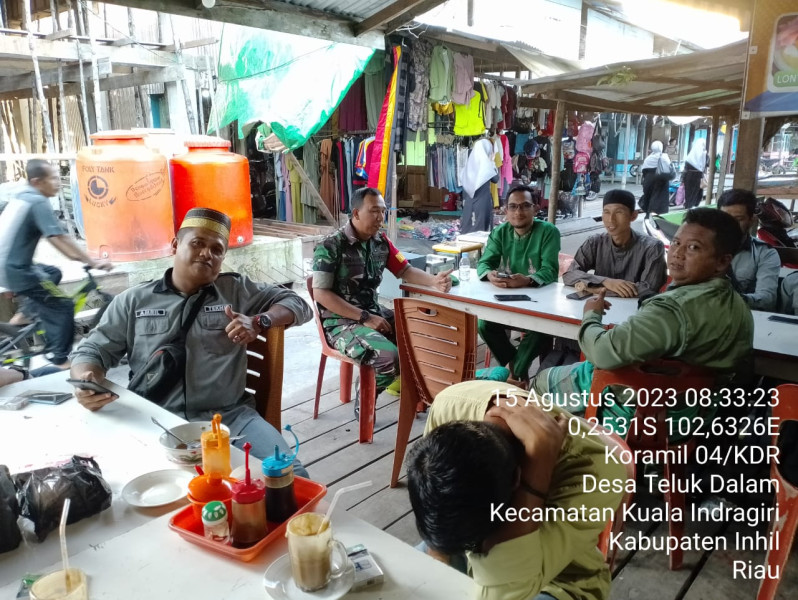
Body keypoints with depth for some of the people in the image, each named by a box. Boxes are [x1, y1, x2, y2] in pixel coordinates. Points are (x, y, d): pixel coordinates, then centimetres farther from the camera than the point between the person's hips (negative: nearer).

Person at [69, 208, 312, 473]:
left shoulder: (236, 290, 12)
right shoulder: (133, 300, 12)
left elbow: (298, 305, 13)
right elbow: (91, 351, 14)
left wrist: (259, 322, -6)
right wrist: (87, 382, -10)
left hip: (231, 416, 0)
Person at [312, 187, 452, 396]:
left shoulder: (381, 242, 6)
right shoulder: (331, 246, -14)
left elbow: (405, 270, 7)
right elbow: (321, 294, -17)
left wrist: (434, 281, -16)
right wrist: (365, 318, -21)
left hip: (374, 312, 7)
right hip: (341, 322, -7)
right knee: (390, 358, -29)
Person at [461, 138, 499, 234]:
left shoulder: (470, 161, 4)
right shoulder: (486, 163, -12)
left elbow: (465, 185, 8)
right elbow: (496, 179, 2)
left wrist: (464, 199, 16)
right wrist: (493, 164, 9)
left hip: (469, 200, 6)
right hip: (483, 200, -5)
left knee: (468, 225, 10)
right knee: (481, 227, 0)